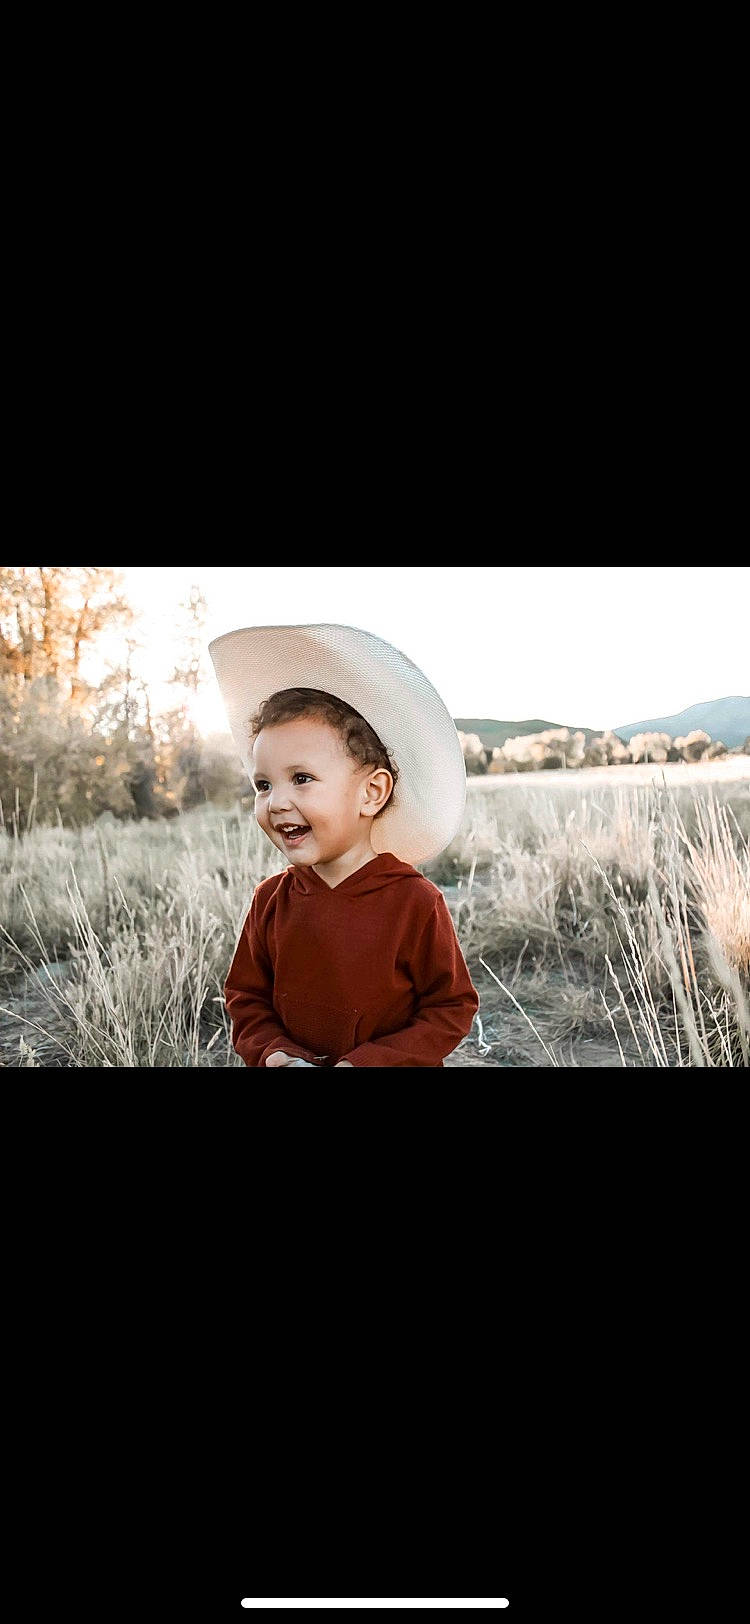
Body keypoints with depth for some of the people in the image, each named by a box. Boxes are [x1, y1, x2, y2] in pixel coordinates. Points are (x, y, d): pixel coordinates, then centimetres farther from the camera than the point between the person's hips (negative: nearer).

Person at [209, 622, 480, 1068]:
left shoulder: (415, 902, -20)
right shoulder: (271, 900, -8)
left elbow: (453, 1008, -14)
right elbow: (246, 997, 1)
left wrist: (369, 1061, -22)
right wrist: (272, 1052, -16)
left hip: (392, 1064, -3)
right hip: (296, 1060, 3)